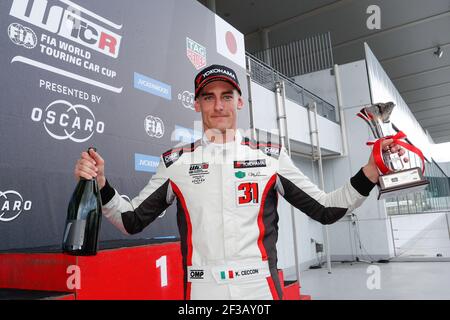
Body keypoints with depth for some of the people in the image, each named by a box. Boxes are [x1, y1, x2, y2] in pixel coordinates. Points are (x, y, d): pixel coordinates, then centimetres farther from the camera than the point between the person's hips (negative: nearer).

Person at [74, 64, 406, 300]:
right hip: (201, 291, 0)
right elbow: (131, 222, 6)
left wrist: (372, 170, -9)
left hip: (261, 289, 0)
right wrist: (101, 183, -10)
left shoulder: (271, 156, 2)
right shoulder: (175, 161, 3)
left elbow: (325, 210, 3)